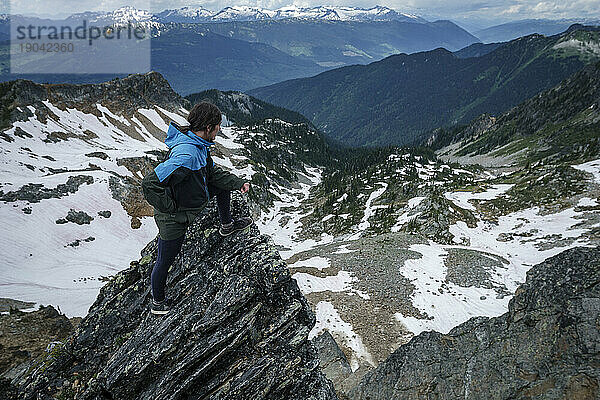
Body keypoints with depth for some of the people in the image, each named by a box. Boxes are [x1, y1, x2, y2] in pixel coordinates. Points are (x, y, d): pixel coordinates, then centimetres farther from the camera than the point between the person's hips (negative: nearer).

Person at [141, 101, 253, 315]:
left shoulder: (199, 145, -6)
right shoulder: (187, 155, -37)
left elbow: (211, 171, 10)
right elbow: (150, 183, -39)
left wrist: (238, 182, 0)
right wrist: (169, 208, -26)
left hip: (192, 198, 9)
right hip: (175, 217, -8)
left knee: (223, 184, 16)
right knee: (164, 262, 10)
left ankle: (227, 225, 35)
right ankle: (158, 303, 33)